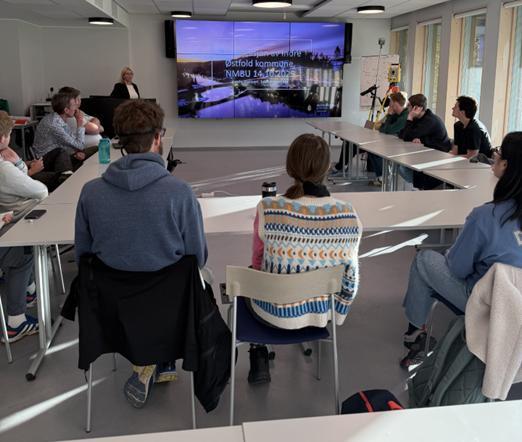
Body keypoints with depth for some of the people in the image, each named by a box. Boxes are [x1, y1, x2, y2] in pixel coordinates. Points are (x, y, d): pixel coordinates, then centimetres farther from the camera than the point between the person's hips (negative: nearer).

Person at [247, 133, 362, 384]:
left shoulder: (269, 209, -24)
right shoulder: (349, 215, -18)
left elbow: (257, 262, -7)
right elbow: (351, 274, -7)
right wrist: (338, 315, 12)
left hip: (275, 313, -3)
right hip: (322, 313, 3)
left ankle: (259, 360, 30)